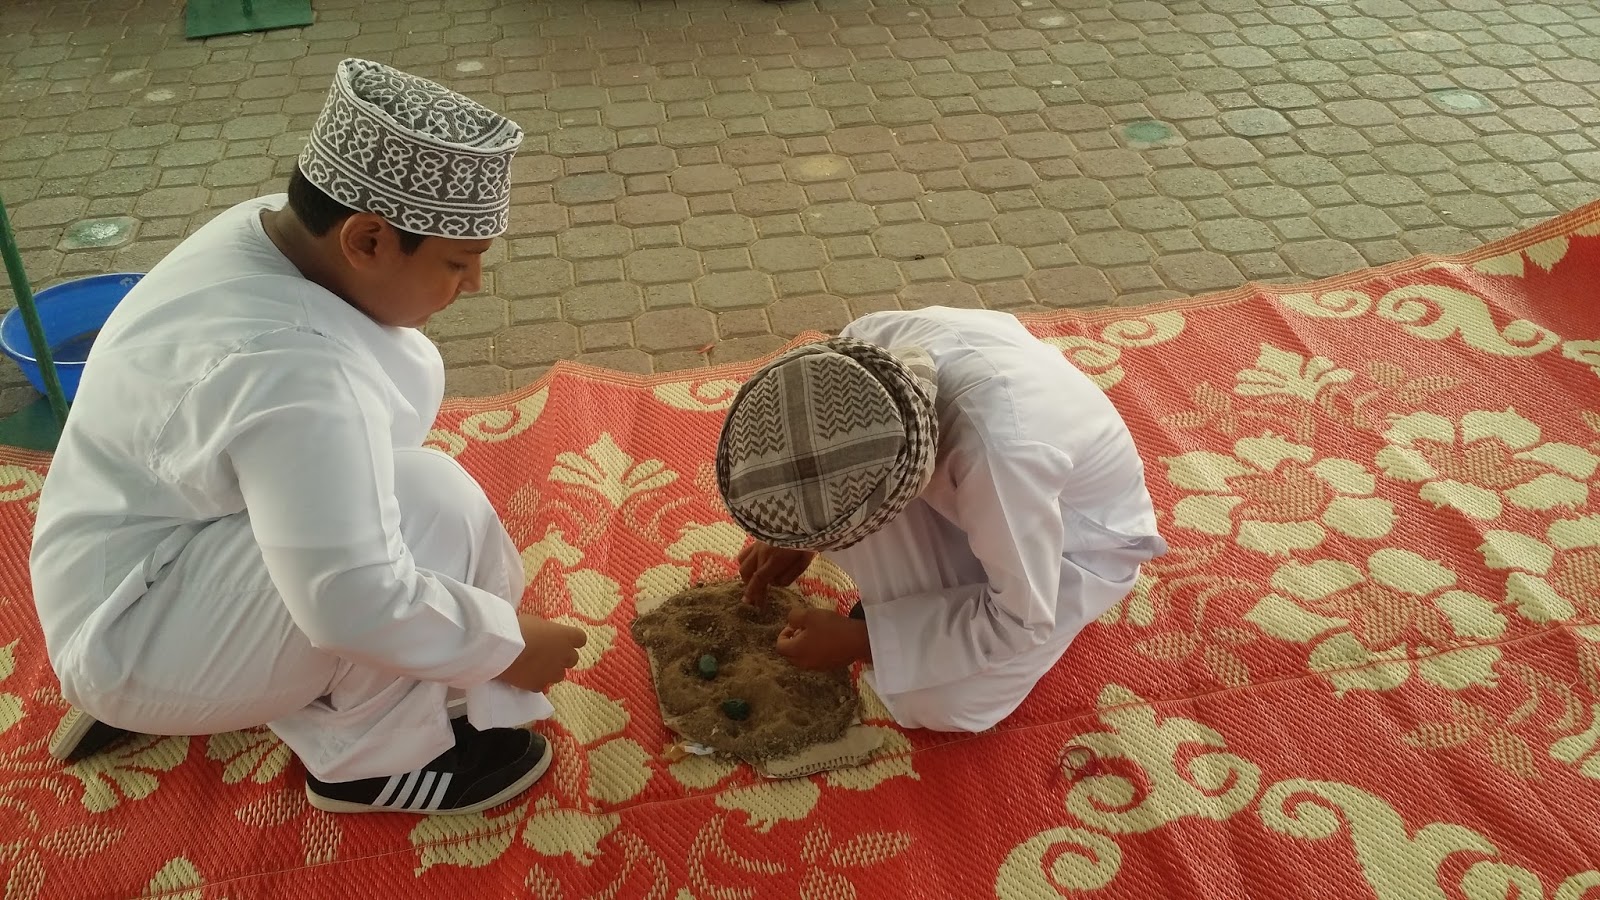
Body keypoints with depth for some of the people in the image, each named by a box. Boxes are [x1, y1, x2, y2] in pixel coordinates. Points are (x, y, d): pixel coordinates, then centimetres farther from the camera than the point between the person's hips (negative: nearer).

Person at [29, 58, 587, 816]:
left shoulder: (270, 230, -7)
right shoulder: (292, 369, -35)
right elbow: (357, 605, -34)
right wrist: (508, 644, -19)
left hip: (154, 546, 10)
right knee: (430, 501, -26)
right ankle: (374, 759, -3)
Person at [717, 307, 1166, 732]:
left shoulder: (999, 451, -45)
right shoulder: (871, 342, -28)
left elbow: (1021, 620, -28)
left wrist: (860, 640, -25)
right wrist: (796, 531, -10)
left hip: (1083, 537, -5)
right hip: (969, 488, 5)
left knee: (937, 703, -19)